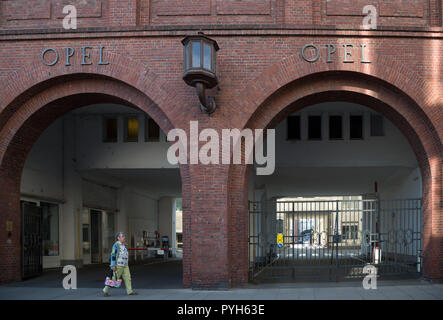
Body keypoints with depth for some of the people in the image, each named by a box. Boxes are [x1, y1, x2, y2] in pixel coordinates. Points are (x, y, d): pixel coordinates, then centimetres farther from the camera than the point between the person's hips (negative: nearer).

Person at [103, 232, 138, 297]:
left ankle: (129, 291, 4)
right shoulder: (116, 245, -11)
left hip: (125, 266, 8)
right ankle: (106, 290, 10)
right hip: (118, 266, -8)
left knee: (127, 278, 1)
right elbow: (113, 255, -15)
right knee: (114, 278, -2)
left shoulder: (123, 245, 14)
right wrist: (113, 265, -19)